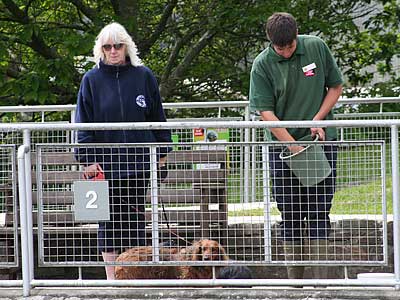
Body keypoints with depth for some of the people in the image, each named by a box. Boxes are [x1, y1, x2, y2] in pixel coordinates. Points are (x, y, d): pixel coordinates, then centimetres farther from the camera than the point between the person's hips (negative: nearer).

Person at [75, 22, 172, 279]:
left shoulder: (143, 76, 5)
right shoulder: (92, 79, 3)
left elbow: (157, 117, 9)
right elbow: (83, 122, 2)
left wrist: (162, 152, 6)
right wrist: (88, 159, -6)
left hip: (139, 160, 1)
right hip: (105, 163, -1)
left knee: (136, 217, 4)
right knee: (109, 218, 1)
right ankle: (112, 276, 6)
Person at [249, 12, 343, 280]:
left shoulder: (317, 47, -2)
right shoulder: (263, 65, -8)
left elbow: (336, 86, 7)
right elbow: (266, 112, -12)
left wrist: (318, 120, -7)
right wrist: (293, 146, -20)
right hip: (284, 145, -1)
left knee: (319, 212, 0)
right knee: (290, 216, 1)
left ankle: (321, 279, 1)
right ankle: (294, 281, 7)